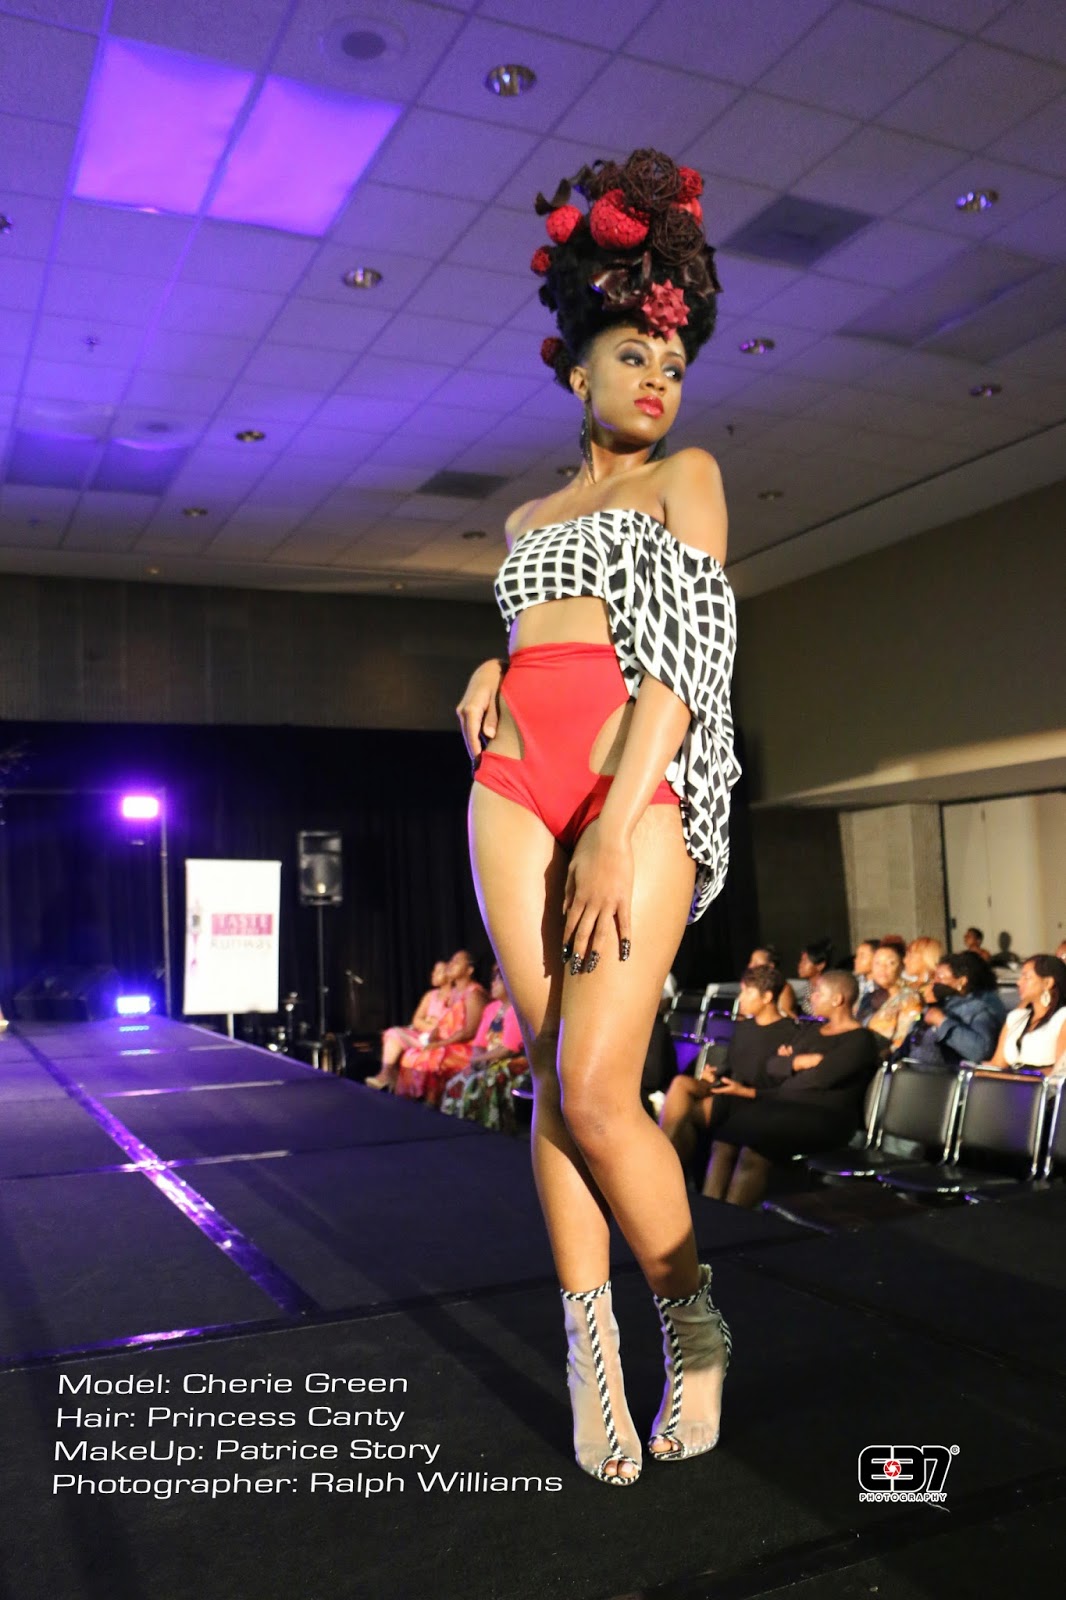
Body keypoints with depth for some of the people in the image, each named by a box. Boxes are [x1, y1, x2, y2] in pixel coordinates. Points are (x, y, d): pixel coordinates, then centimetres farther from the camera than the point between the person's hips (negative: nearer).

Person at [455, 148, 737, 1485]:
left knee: (597, 1092, -12)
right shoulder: (529, 519, 25)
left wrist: (618, 828, -16)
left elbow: (680, 660, -4)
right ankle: (592, 1360, 13)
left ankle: (691, 1321, 13)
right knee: (553, 1078, 1)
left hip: (636, 778, -4)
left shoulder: (685, 477, 10)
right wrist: (489, 672, 5)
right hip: (514, 782, 5)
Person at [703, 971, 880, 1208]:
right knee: (723, 1134, -20)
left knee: (754, 1143, -33)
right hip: (789, 1106, 7)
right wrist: (798, 1062, -5)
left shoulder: (859, 1040, -4)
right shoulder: (810, 1029, 21)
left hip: (824, 1118, -7)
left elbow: (818, 1079, -15)